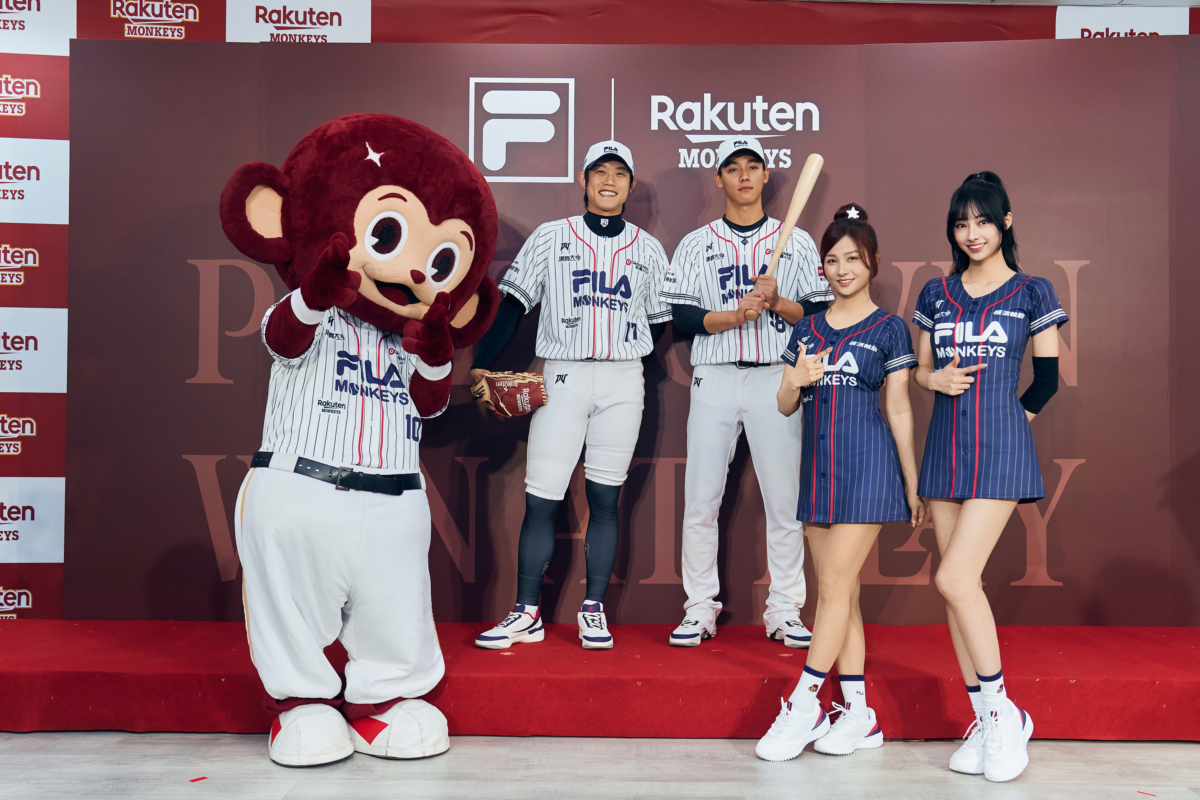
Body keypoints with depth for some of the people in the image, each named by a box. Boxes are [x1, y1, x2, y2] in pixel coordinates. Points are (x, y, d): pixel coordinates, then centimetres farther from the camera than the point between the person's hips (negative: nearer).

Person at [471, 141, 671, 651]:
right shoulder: (550, 238, 7)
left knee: (605, 499, 5)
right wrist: (481, 364, -8)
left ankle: (593, 610, 16)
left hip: (623, 383, 1)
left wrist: (622, 357, -1)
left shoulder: (649, 250, 12)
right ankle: (527, 615, 7)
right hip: (562, 378, -1)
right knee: (539, 500, -3)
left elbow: (658, 322, 16)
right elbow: (513, 303, 2)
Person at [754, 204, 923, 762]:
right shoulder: (808, 329, 13)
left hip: (867, 463, -5)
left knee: (834, 584, -7)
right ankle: (859, 713, 15)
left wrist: (913, 484, 0)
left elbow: (899, 409, 1)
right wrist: (798, 380, -12)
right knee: (839, 590, 7)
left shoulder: (888, 329, 2)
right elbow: (785, 406, 11)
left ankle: (804, 706, 0)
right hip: (818, 464, 5)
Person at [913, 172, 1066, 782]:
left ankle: (1004, 711, 4)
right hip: (945, 450, 5)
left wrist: (1011, 414, 8)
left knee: (954, 579, -15)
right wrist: (937, 379, -4)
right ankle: (986, 721, 18)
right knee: (960, 585, 5)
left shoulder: (1032, 293, 1)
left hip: (1001, 452, -5)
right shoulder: (937, 295, 12)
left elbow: (1047, 379, 5)